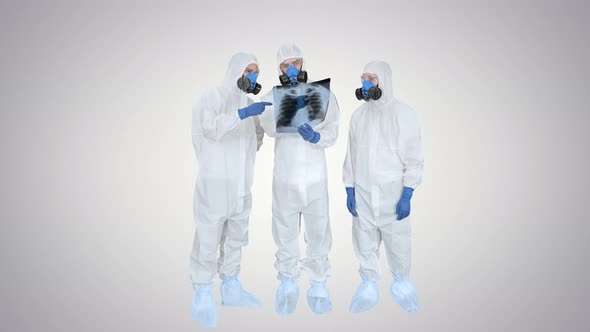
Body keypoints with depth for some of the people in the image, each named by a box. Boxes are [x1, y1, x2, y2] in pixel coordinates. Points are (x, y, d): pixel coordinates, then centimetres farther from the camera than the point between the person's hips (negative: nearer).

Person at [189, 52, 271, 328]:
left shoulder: (248, 103, 13)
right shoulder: (212, 97, -6)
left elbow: (257, 134, 28)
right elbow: (210, 128, -26)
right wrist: (244, 113, -34)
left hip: (241, 186, 7)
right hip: (214, 184, -7)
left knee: (235, 239, 15)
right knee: (208, 241, -2)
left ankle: (231, 289, 28)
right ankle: (202, 297, 11)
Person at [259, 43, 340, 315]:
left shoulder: (324, 95, 1)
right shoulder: (272, 98, 0)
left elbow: (332, 134, -1)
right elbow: (271, 129, -18)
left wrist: (315, 137, -21)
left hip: (315, 178, 0)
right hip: (285, 178, 0)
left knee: (318, 234, 7)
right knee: (286, 235, 13)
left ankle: (318, 286, 24)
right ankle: (288, 285, 31)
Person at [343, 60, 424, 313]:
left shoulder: (403, 114, -3)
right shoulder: (358, 115, 8)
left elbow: (414, 158, -5)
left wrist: (407, 195, -10)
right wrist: (349, 190, 7)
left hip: (393, 193, -3)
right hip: (362, 193, 3)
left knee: (397, 244, 4)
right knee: (365, 245, 8)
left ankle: (402, 284, 28)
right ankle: (368, 287, 25)